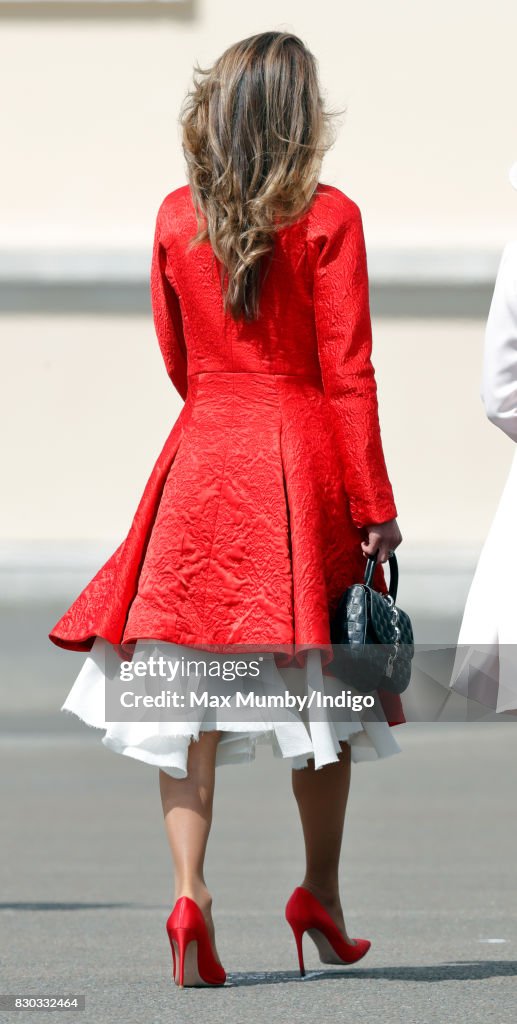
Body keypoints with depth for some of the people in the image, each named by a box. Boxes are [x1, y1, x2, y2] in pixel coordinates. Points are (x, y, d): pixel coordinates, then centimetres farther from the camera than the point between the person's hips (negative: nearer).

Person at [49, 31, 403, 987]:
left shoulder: (178, 218, 4)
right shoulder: (328, 218, -6)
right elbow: (346, 374, -7)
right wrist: (374, 506, -4)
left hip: (200, 448, 3)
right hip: (301, 463, -3)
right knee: (321, 682, 11)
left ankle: (188, 889, -12)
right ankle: (321, 892, 18)